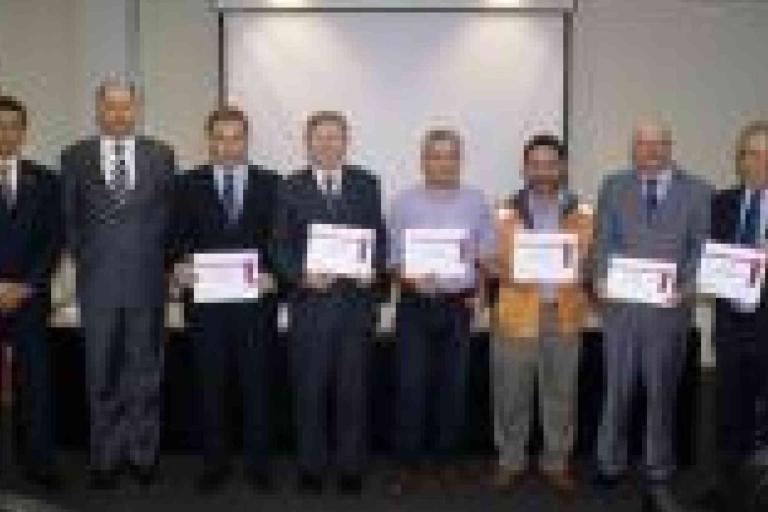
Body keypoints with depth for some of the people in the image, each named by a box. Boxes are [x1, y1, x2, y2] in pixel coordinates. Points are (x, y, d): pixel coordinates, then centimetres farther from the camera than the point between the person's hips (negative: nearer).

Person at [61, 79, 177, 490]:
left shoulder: (161, 155, 4)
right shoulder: (75, 157, 4)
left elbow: (170, 215, 8)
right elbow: (70, 219, 7)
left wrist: (161, 262, 2)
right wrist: (85, 261, 3)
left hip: (147, 280, 0)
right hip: (97, 282, 0)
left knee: (145, 371, 8)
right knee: (102, 375, 6)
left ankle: (143, 455, 18)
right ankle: (106, 457, 16)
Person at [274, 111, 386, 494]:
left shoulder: (366, 183, 10)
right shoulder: (292, 188, 5)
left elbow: (379, 236, 10)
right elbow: (281, 245, 2)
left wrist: (374, 268, -8)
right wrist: (301, 274, -14)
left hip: (357, 299, 1)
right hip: (310, 298, -1)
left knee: (353, 387, 5)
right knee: (310, 388, 4)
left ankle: (350, 466, 16)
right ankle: (311, 466, 16)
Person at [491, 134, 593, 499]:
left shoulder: (583, 214, 7)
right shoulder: (507, 212, 5)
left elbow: (592, 262, 9)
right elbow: (493, 262, 6)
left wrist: (581, 271, -12)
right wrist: (507, 272, -14)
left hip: (564, 316, 1)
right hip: (518, 315, -1)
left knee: (561, 394, 7)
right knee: (512, 393, 3)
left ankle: (556, 463, 20)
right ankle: (510, 461, 18)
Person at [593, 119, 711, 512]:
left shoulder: (696, 191, 4)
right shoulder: (614, 187, 8)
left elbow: (700, 248, 0)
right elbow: (603, 242, 5)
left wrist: (687, 286, -16)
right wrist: (603, 279, -11)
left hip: (668, 305, -1)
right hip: (620, 302, 1)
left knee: (662, 393, 7)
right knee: (616, 389, 9)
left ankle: (657, 479, 17)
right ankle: (610, 464, 23)